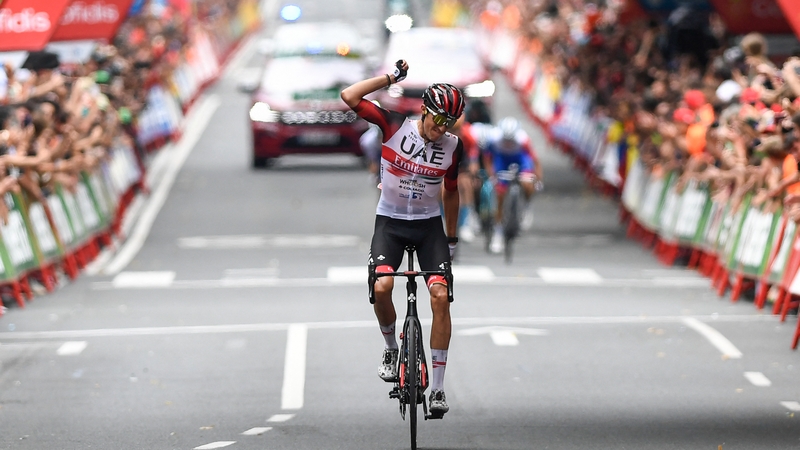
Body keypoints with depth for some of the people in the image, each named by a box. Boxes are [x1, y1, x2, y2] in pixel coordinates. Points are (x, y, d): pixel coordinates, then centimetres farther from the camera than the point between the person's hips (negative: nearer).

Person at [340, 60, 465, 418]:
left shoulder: (452, 147, -5)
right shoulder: (395, 126, -11)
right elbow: (350, 97, -19)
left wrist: (451, 238, 15)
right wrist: (391, 77, -16)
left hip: (429, 224, 2)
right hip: (390, 222, -1)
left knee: (440, 296, -15)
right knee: (382, 287, -26)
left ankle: (437, 387, -9)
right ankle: (391, 348, 5)